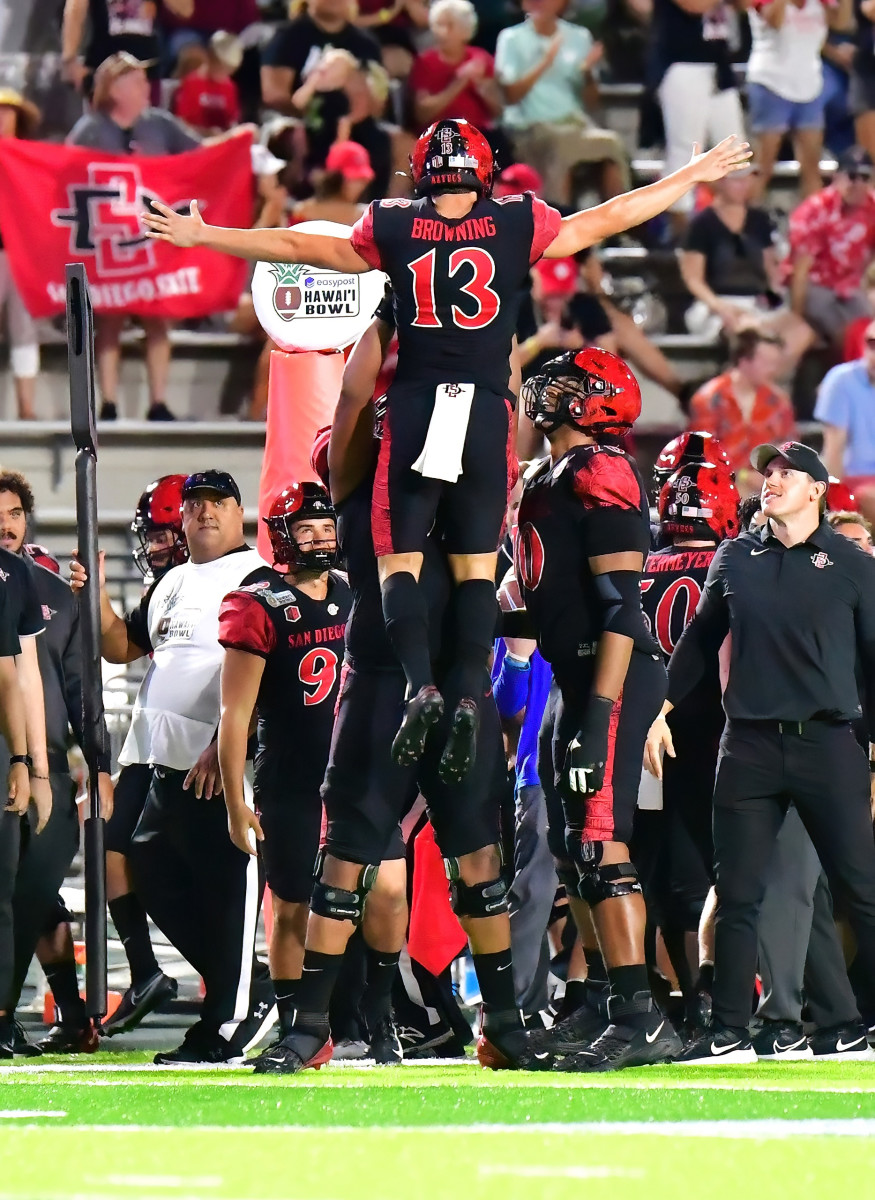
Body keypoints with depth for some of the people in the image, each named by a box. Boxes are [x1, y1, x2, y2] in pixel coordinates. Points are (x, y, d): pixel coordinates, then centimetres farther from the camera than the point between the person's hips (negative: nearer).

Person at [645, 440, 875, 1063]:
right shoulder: (736, 558, 10)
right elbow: (701, 640, 20)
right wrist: (661, 709, 16)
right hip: (749, 746, 3)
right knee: (738, 894, 3)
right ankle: (730, 1033, 8)